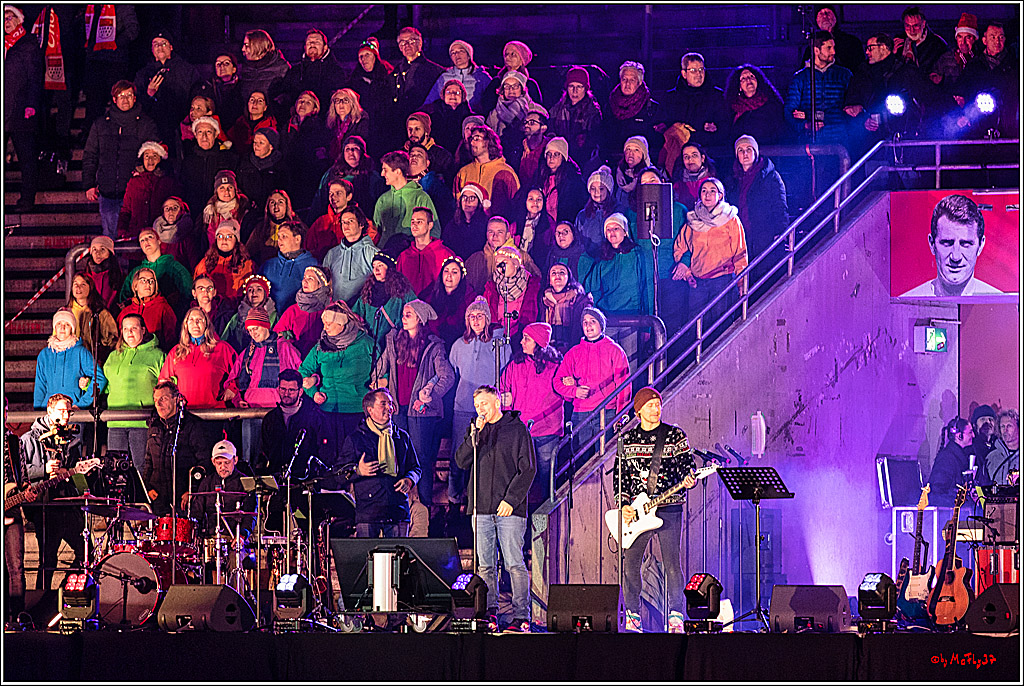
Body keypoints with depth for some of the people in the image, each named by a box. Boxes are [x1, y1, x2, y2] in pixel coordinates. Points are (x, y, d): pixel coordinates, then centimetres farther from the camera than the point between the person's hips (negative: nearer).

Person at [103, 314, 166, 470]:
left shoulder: (156, 355, 6)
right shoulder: (114, 356, 21)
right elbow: (105, 383, 32)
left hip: (142, 422, -5)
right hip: (116, 421, 5)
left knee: (141, 466, -9)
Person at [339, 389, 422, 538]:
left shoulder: (402, 436, 16)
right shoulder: (354, 439, 6)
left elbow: (415, 468, 23)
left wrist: (409, 480, 0)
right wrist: (358, 471, -14)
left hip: (398, 512, 3)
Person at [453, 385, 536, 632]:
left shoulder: (517, 429, 2)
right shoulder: (476, 430, 16)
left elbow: (528, 469, -3)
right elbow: (462, 461, 5)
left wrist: (511, 499, -11)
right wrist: (475, 434, -6)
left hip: (510, 509, -4)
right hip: (481, 508, 4)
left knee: (514, 563, -8)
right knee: (485, 565, 3)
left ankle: (521, 617, -7)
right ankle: (489, 615, 7)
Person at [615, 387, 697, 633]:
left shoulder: (675, 435, 4)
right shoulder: (627, 439, 11)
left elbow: (687, 465, 4)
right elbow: (618, 476, 13)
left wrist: (688, 480, -18)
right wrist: (623, 506, 2)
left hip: (669, 508, -3)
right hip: (635, 511, 3)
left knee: (672, 562, -8)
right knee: (630, 563, 0)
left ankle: (676, 619, -5)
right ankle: (632, 617, 10)